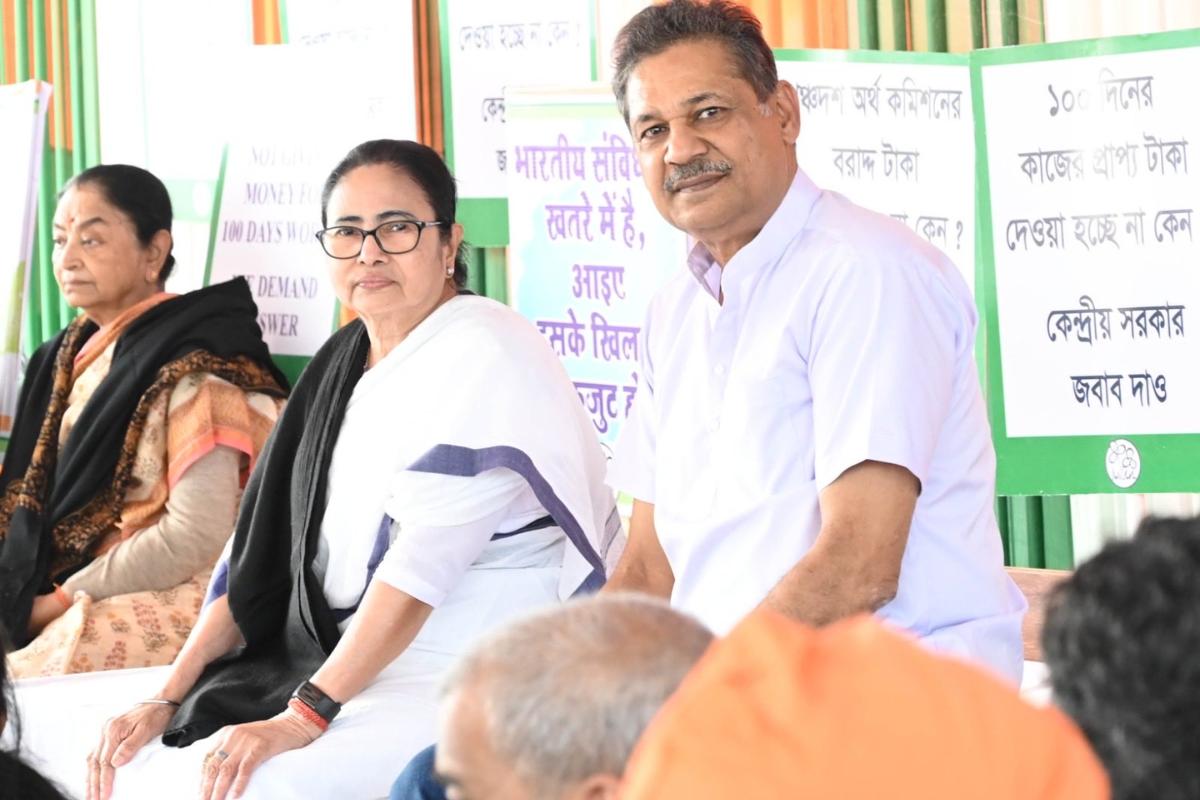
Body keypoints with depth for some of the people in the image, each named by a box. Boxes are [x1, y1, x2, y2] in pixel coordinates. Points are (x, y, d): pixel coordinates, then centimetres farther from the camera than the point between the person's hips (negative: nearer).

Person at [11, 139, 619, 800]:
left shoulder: (485, 357, -12)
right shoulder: (344, 362, 14)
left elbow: (421, 567, -21)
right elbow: (265, 551, 11)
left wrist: (304, 717, -24)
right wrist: (166, 697, 0)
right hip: (346, 663, 8)